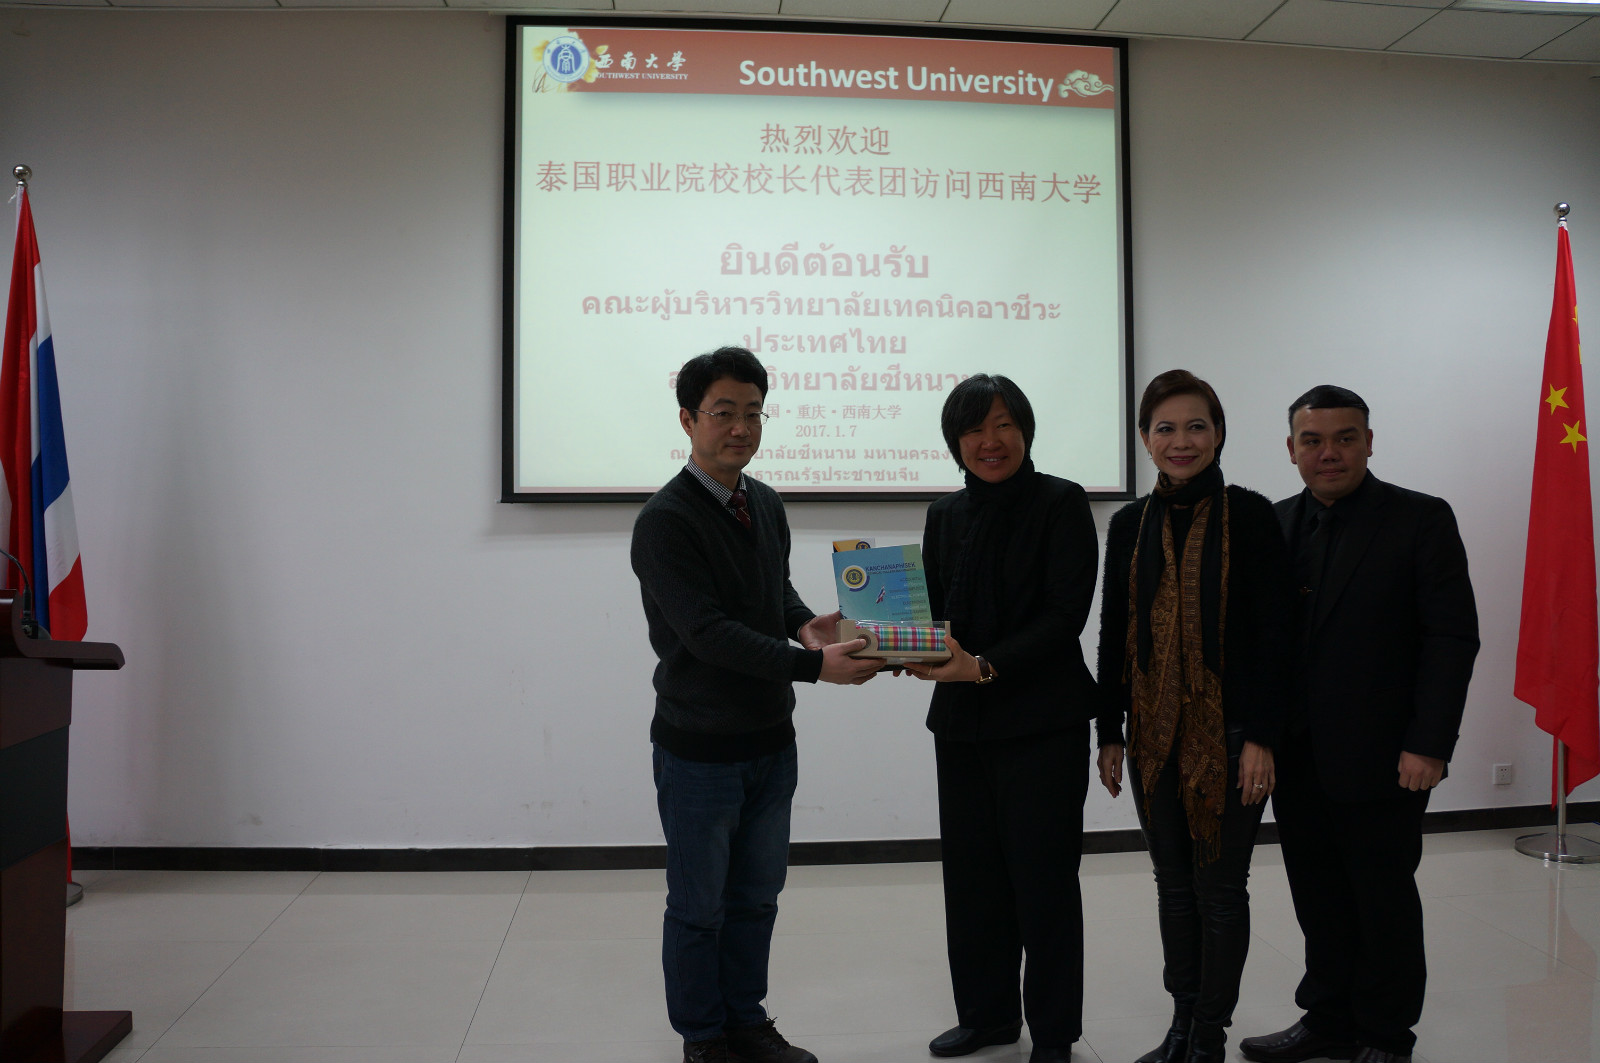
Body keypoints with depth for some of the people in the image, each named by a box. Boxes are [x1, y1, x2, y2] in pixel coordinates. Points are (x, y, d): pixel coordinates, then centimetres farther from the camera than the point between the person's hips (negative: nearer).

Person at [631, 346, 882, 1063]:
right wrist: (813, 665, -29)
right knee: (700, 907, 9)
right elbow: (706, 632, -24)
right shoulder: (665, 520, -17)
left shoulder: (766, 505, 6)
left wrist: (805, 624, -4)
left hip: (771, 741, 7)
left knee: (756, 896, 18)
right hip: (699, 749, -7)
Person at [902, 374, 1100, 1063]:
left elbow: (1065, 613, -13)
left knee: (1043, 875, 3)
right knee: (971, 872, 11)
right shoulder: (946, 515, 10)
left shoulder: (1061, 504, -6)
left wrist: (985, 666, -22)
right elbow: (930, 612, 11)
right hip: (961, 722, 5)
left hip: (1043, 722, -5)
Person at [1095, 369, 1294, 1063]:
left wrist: (1261, 738, -13)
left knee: (1219, 887, 5)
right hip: (1154, 732, 4)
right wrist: (1110, 733, 7)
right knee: (1173, 884, 14)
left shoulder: (1250, 515, -6)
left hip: (1228, 732, -4)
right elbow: (1113, 635, 9)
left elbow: (1273, 635, -8)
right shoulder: (1131, 525, 6)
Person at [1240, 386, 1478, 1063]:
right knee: (1319, 900, 14)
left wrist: (1428, 744, -15)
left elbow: (1452, 638, -9)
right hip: (1296, 759, 4)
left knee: (1384, 900, 8)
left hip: (1381, 760, -4)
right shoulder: (1275, 525, 9)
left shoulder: (1420, 520, -5)